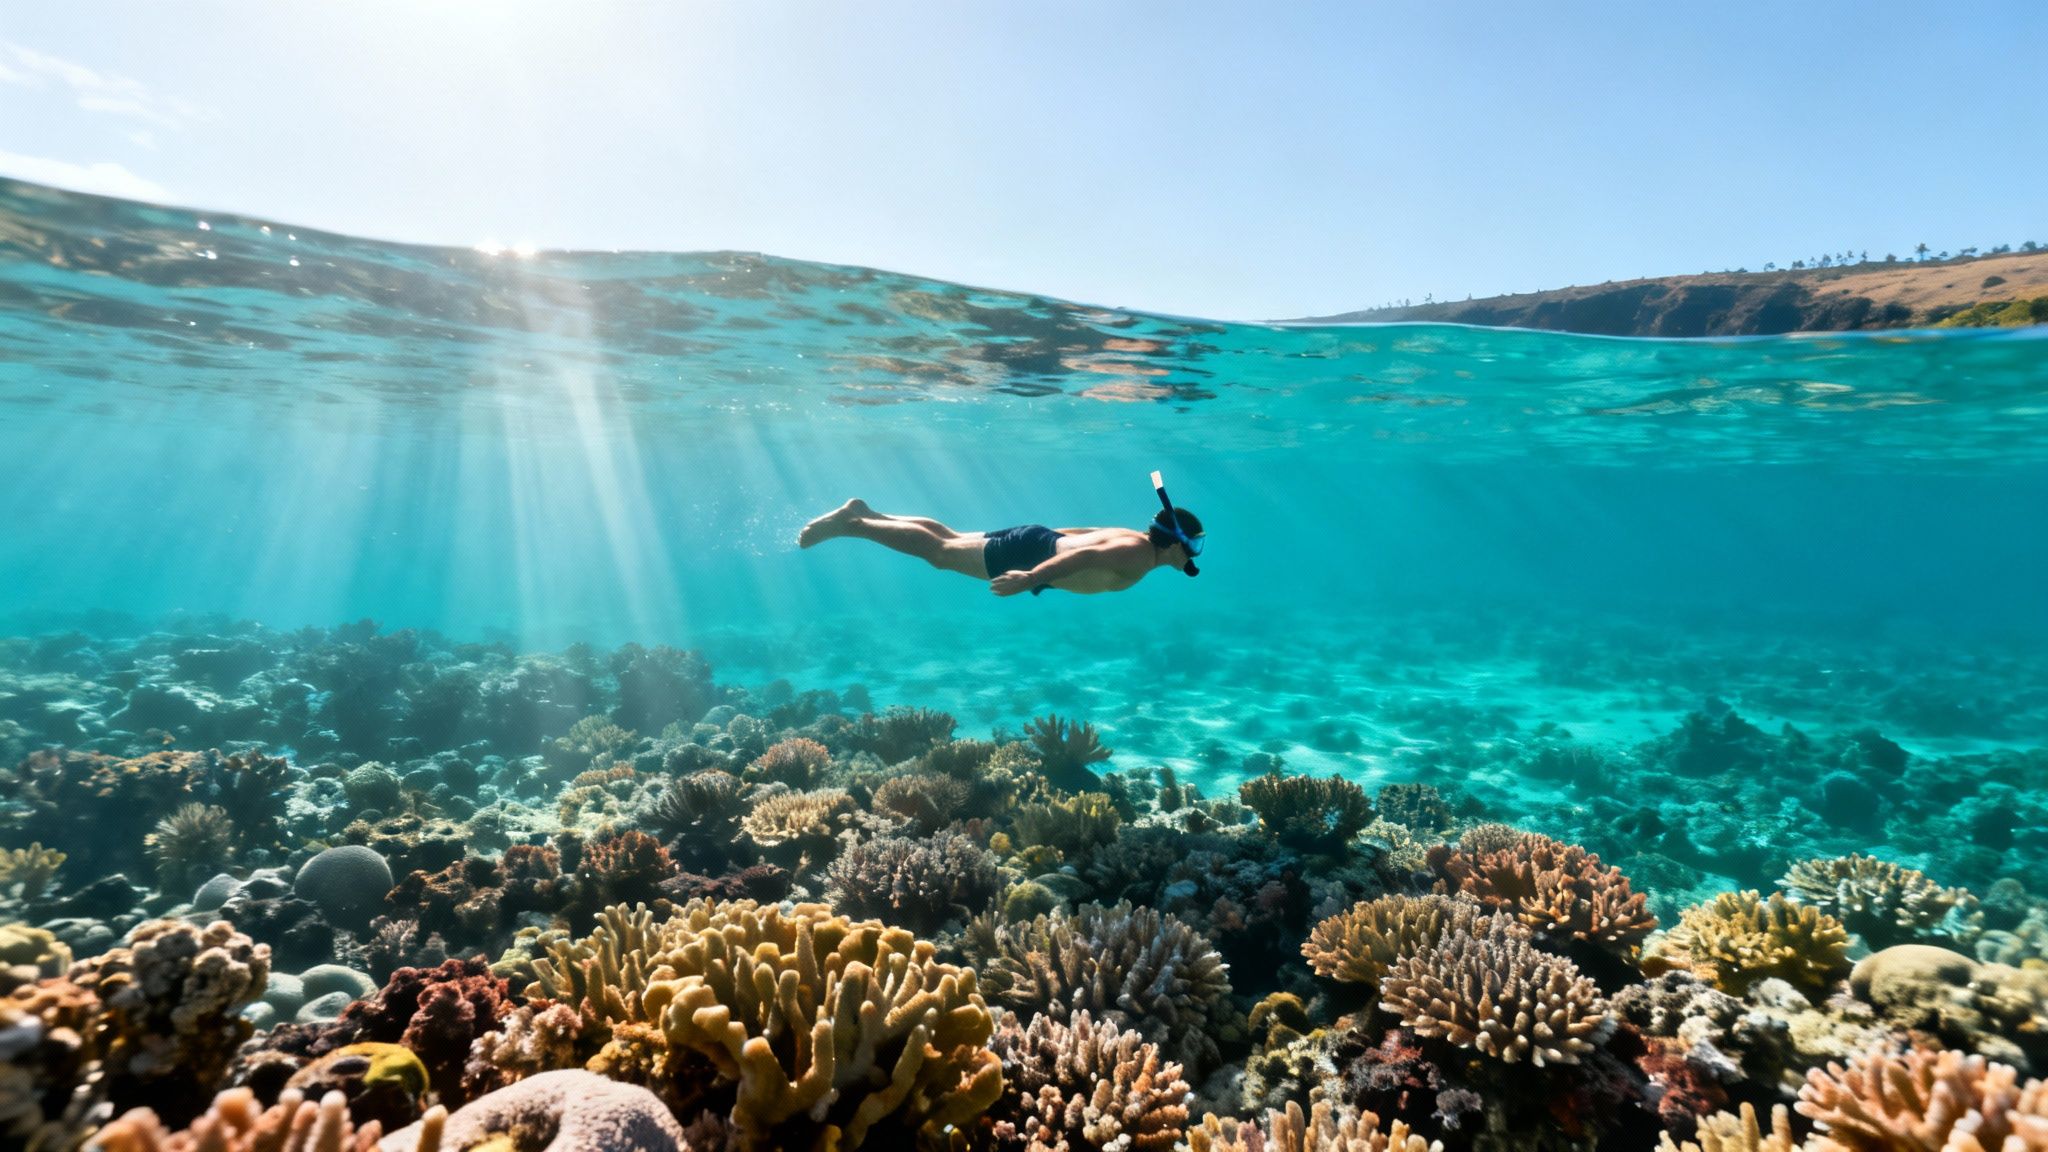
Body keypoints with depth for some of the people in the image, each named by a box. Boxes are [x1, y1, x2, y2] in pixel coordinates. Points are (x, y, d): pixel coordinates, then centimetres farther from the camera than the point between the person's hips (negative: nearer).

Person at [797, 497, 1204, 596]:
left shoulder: (1136, 539, 11)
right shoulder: (1141, 554, -20)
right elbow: (1085, 555, -33)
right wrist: (1029, 579, -38)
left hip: (1040, 539, 9)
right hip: (1032, 551, -9)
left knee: (950, 539, 16)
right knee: (939, 552, -4)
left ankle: (866, 513, 20)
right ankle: (852, 524, 0)